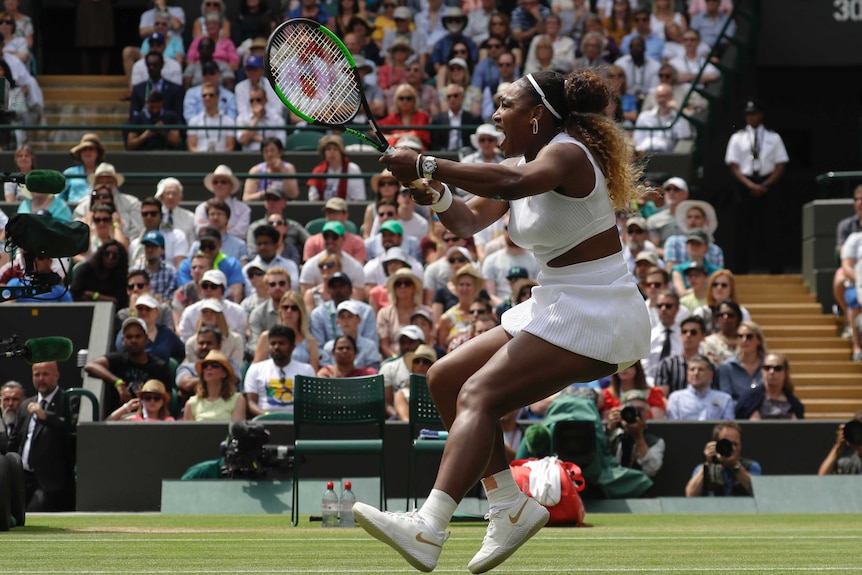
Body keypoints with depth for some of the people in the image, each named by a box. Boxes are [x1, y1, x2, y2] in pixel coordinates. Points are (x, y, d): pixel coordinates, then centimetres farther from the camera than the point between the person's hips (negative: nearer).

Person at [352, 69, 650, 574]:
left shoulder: (568, 153, -15)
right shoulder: (521, 166, 14)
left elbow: (514, 184, -37)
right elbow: (470, 221, 12)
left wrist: (428, 167, -35)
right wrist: (437, 196, -10)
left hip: (597, 315, -10)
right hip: (553, 307, 10)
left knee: (478, 395, -23)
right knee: (446, 379, 7)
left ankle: (428, 530, -38)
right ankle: (511, 506, 7)